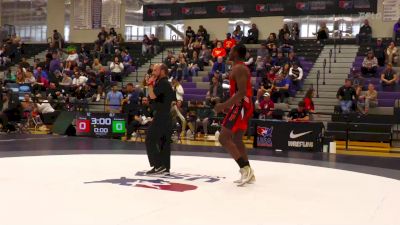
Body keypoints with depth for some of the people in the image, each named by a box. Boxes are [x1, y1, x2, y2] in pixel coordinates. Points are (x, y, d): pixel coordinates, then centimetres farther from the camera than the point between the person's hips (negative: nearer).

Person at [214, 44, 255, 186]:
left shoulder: (238, 68, -14)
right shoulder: (242, 68, 18)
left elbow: (242, 92, -24)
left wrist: (224, 105, -25)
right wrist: (229, 105, 24)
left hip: (240, 107, -10)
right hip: (244, 106, 10)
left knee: (223, 138, -11)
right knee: (236, 140, 16)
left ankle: (245, 168, -14)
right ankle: (248, 173, 19)